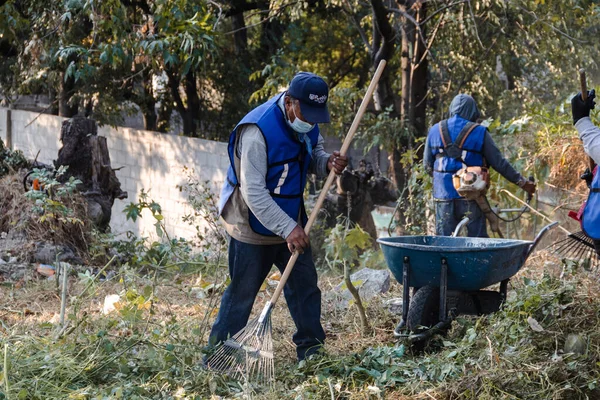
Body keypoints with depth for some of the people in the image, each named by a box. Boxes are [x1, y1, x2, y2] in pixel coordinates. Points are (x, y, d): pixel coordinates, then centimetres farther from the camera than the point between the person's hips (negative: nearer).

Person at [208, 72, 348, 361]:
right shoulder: (257, 131, -28)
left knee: (305, 285, 11)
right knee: (242, 294, 0)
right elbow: (253, 192, -30)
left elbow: (312, 156, 13)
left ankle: (311, 352, 24)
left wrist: (328, 163, -12)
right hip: (254, 227, -7)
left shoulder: (308, 123, -4)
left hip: (291, 223, 7)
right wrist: (288, 228, -33)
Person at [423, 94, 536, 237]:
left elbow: (427, 164, 12)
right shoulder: (479, 132, -3)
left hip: (443, 193, 2)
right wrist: (521, 181, 7)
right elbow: (499, 163, -2)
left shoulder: (435, 130, 6)